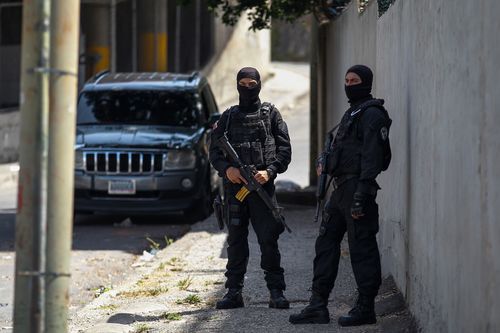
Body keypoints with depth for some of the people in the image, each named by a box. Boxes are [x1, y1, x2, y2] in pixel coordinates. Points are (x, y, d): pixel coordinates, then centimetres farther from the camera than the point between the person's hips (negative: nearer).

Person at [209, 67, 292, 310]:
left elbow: (284, 148, 3)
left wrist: (270, 171, -12)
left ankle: (276, 292, -4)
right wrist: (227, 169, -9)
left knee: (269, 239, -7)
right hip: (234, 185, 3)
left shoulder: (270, 114, 8)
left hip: (262, 184, -3)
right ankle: (234, 292, 10)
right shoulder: (228, 117, 14)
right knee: (236, 240, 6)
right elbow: (214, 150, 10)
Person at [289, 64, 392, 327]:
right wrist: (326, 163, 9)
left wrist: (361, 195, -24)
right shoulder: (352, 113, 21)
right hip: (340, 188, 10)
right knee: (326, 243, 10)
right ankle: (318, 306, 13)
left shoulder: (371, 115, -11)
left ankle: (365, 309, 0)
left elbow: (371, 157, -19)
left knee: (362, 247, -5)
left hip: (356, 187, -10)